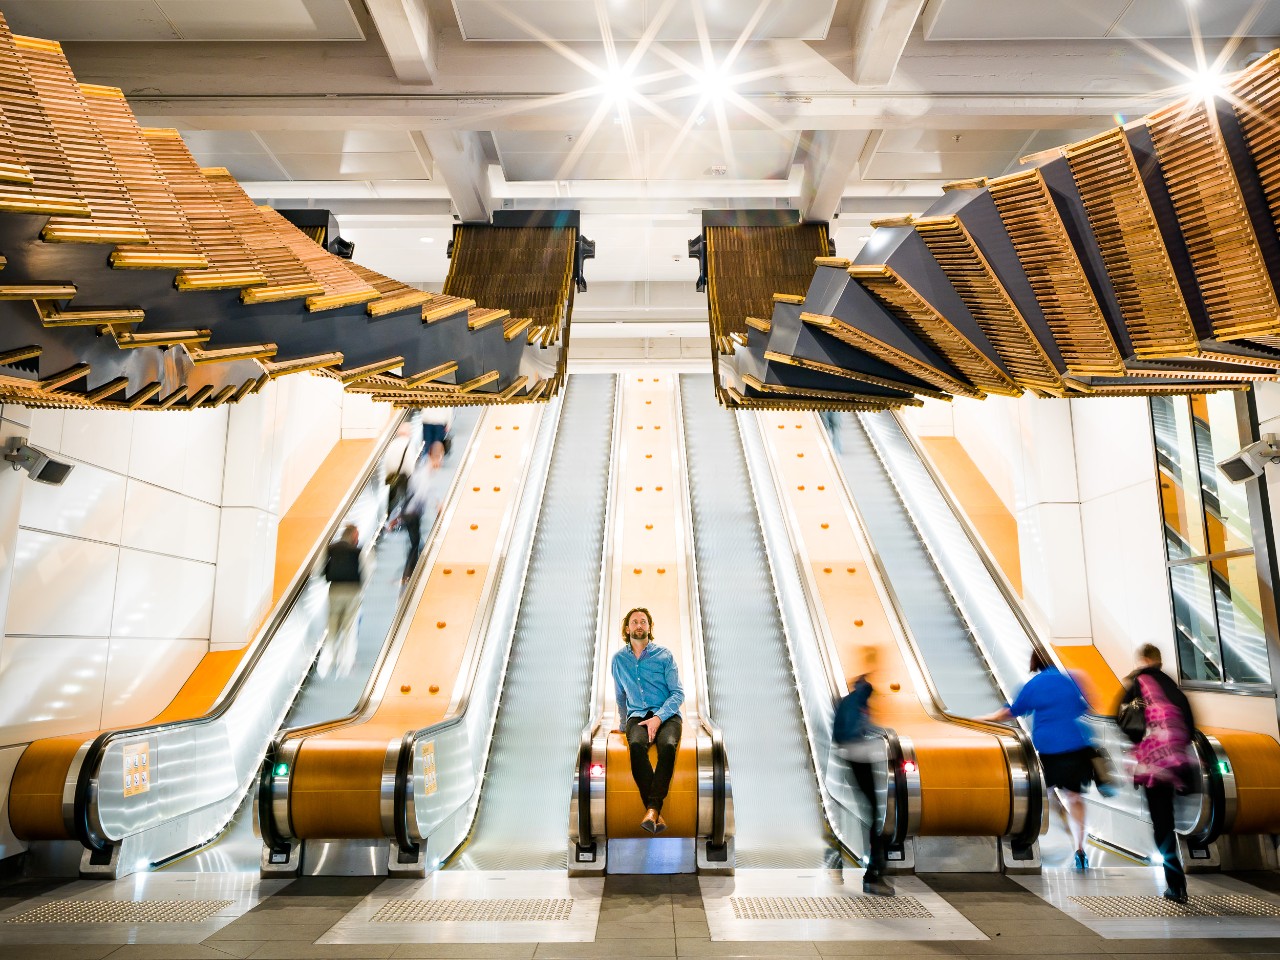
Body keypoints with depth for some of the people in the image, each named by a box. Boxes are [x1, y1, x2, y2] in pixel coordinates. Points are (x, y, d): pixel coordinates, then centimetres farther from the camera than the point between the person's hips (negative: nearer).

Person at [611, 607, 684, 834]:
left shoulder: (664, 655, 5)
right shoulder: (618, 659, 13)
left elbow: (678, 693, 0)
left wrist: (659, 717, -14)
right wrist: (624, 724, 26)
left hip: (666, 715, -1)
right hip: (637, 715, 1)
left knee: (667, 745, -36)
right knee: (636, 745, -34)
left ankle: (652, 808, -36)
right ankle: (656, 813, -35)